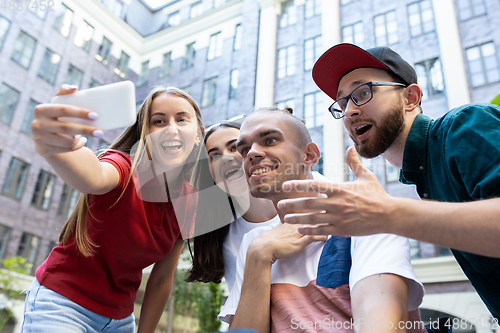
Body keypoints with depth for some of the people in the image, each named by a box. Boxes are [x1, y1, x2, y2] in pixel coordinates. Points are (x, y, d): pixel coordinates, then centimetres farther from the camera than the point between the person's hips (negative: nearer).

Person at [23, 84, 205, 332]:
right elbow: (93, 178, -47)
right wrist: (50, 147, -67)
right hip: (63, 304, -5)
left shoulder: (191, 201, -6)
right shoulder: (125, 167, -21)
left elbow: (162, 279, 1)